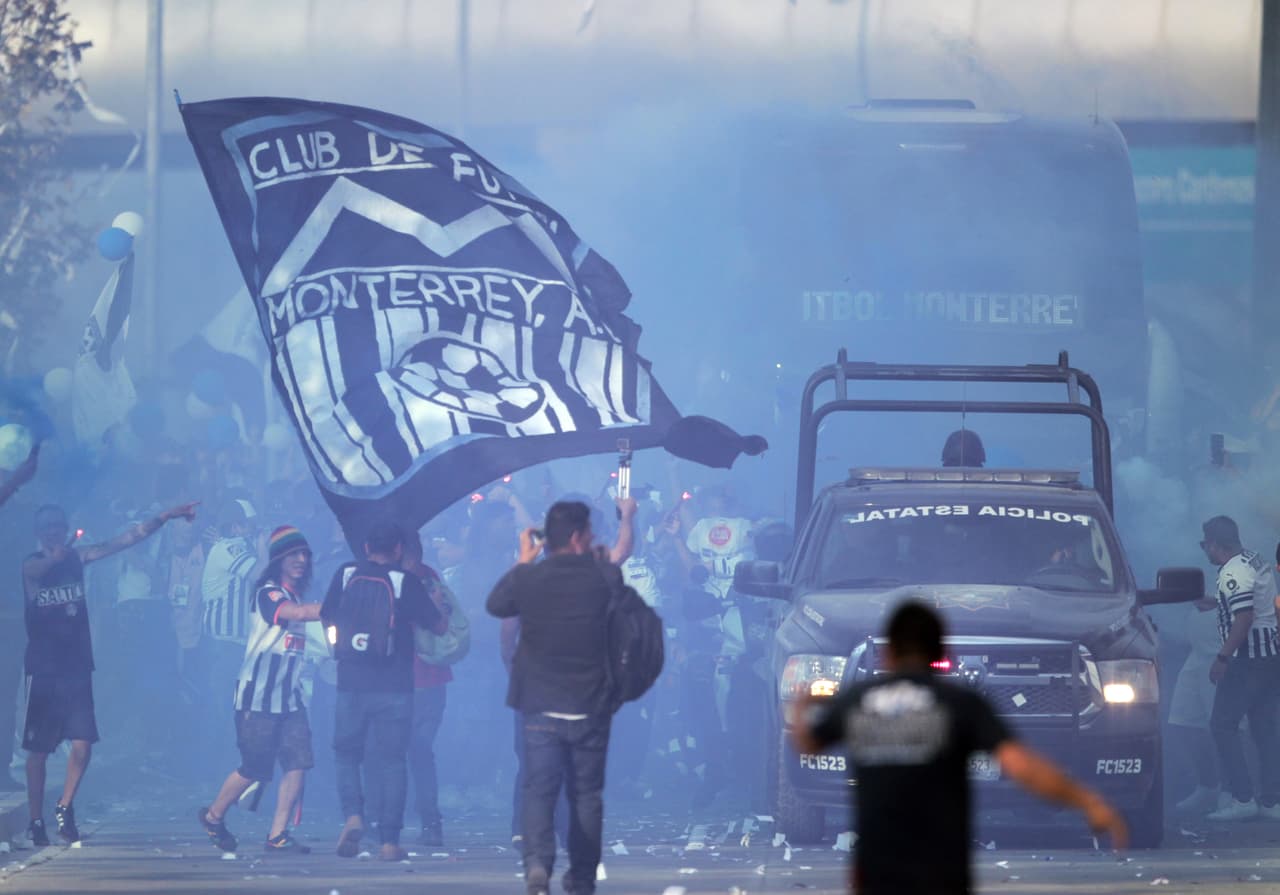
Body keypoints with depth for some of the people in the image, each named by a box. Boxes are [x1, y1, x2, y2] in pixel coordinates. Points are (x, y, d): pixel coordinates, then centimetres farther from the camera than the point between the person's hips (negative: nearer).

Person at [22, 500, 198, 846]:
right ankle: (36, 821, 10)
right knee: (39, 749, 1)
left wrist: (164, 517, -8)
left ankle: (65, 806, 12)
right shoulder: (31, 565, -5)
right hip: (43, 670, -3)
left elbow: (124, 540, 1)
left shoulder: (76, 557, 5)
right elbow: (40, 569, -30)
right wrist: (56, 557, -54)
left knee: (82, 744, -8)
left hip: (76, 668, 3)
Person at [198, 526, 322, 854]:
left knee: (297, 763, -6)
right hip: (258, 696, -7)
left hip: (289, 697, 7)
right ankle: (214, 816, 20)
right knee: (255, 769, -4)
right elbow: (300, 613, -30)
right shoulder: (267, 594, -11)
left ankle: (278, 835, -1)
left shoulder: (296, 596, 15)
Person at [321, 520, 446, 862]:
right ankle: (389, 841, 1)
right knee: (391, 760, 5)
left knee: (346, 753, 15)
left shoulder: (346, 575, 3)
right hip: (394, 686, -1)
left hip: (351, 682, 1)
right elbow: (439, 626, -1)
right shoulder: (405, 582, -5)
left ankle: (353, 815, -9)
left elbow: (327, 617, 15)